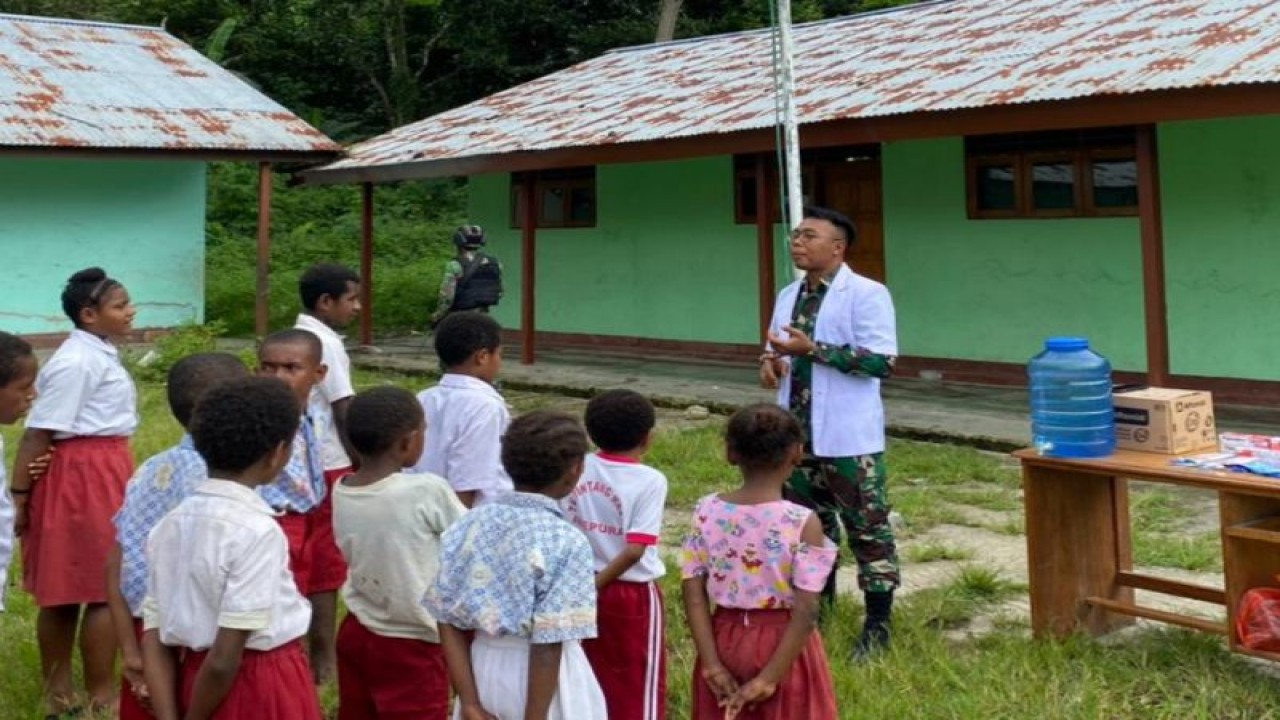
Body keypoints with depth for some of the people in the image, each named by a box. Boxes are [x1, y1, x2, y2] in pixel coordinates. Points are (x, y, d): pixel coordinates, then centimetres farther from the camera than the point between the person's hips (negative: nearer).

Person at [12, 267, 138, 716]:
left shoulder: (99, 355, 10)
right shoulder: (77, 362, -19)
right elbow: (38, 433, -18)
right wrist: (19, 494, -16)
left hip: (103, 472, 9)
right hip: (83, 476, -9)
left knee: (66, 589, 15)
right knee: (105, 589, -1)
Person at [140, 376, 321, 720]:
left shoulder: (170, 524, 2)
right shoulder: (258, 530, -20)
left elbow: (154, 642, 0)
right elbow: (225, 658, -22)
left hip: (193, 681, 7)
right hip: (264, 692, -7)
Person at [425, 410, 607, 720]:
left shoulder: (469, 524, -2)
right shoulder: (566, 542, -19)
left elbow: (448, 619, -1)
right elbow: (548, 644, -21)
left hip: (483, 669, 6)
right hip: (538, 681, -6)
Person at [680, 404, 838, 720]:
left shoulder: (706, 512, -7)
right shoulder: (802, 522, -18)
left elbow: (694, 594, -7)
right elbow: (805, 612, -20)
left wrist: (711, 663, -5)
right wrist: (771, 676, -15)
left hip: (725, 642, 4)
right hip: (782, 647, -4)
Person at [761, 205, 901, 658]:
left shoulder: (867, 294, -12)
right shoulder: (789, 296, 11)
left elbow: (883, 361, -21)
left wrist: (812, 349, -24)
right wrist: (771, 361, -3)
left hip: (848, 439, -7)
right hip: (798, 437, 7)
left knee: (867, 529, 2)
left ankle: (877, 624, 12)